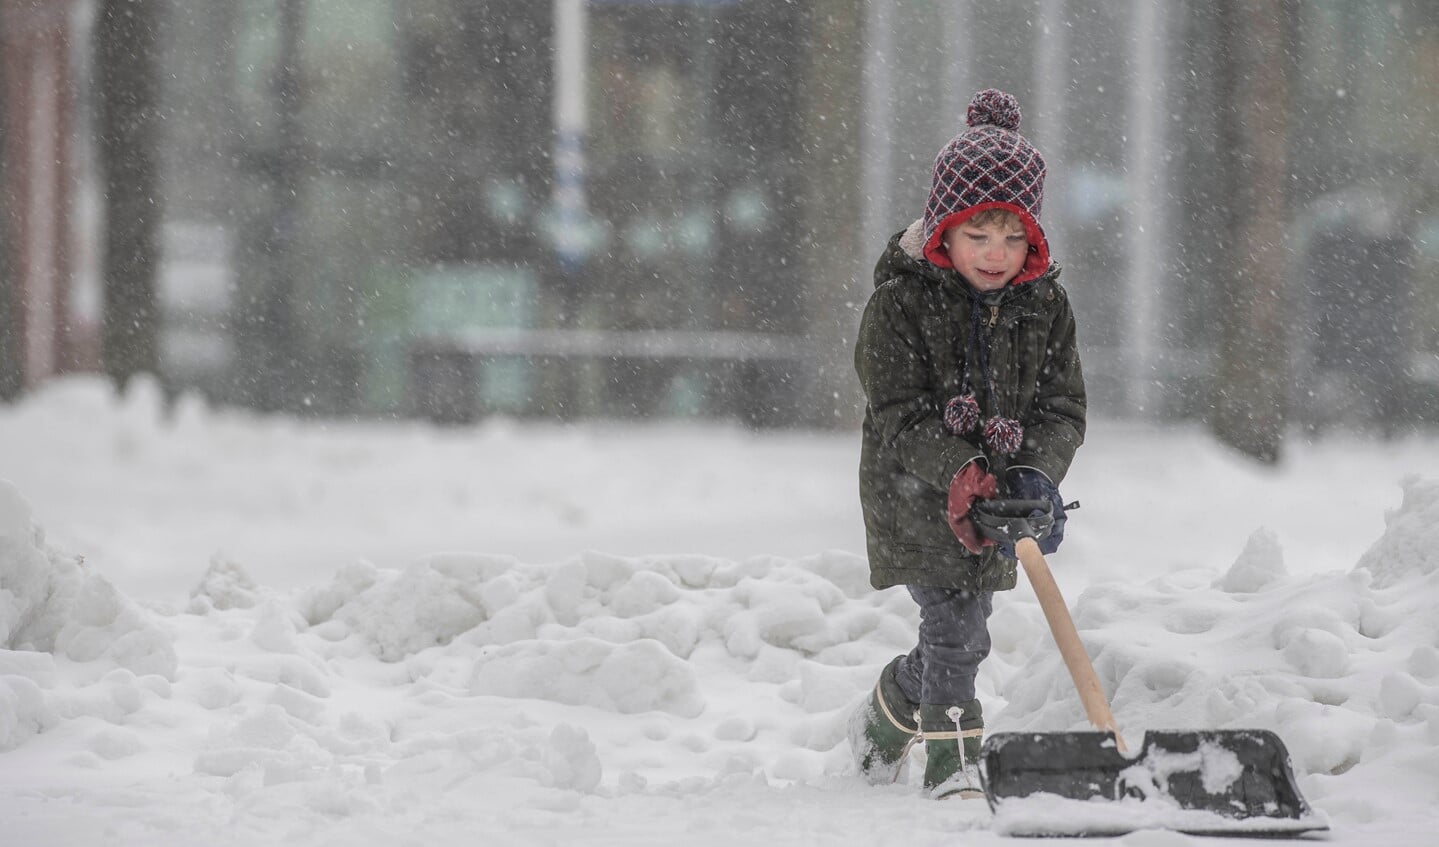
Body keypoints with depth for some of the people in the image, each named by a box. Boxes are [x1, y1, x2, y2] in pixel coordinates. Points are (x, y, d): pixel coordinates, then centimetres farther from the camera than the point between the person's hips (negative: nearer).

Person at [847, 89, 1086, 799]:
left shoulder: (1044, 305, -2)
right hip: (913, 496, -5)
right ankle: (953, 765, -6)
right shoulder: (901, 300, -14)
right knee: (956, 629, -15)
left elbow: (1061, 410, -4)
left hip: (994, 499, 5)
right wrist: (959, 473, -33)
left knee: (955, 632, 16)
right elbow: (901, 414, -19)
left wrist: (1036, 475, -24)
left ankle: (883, 721, 41)